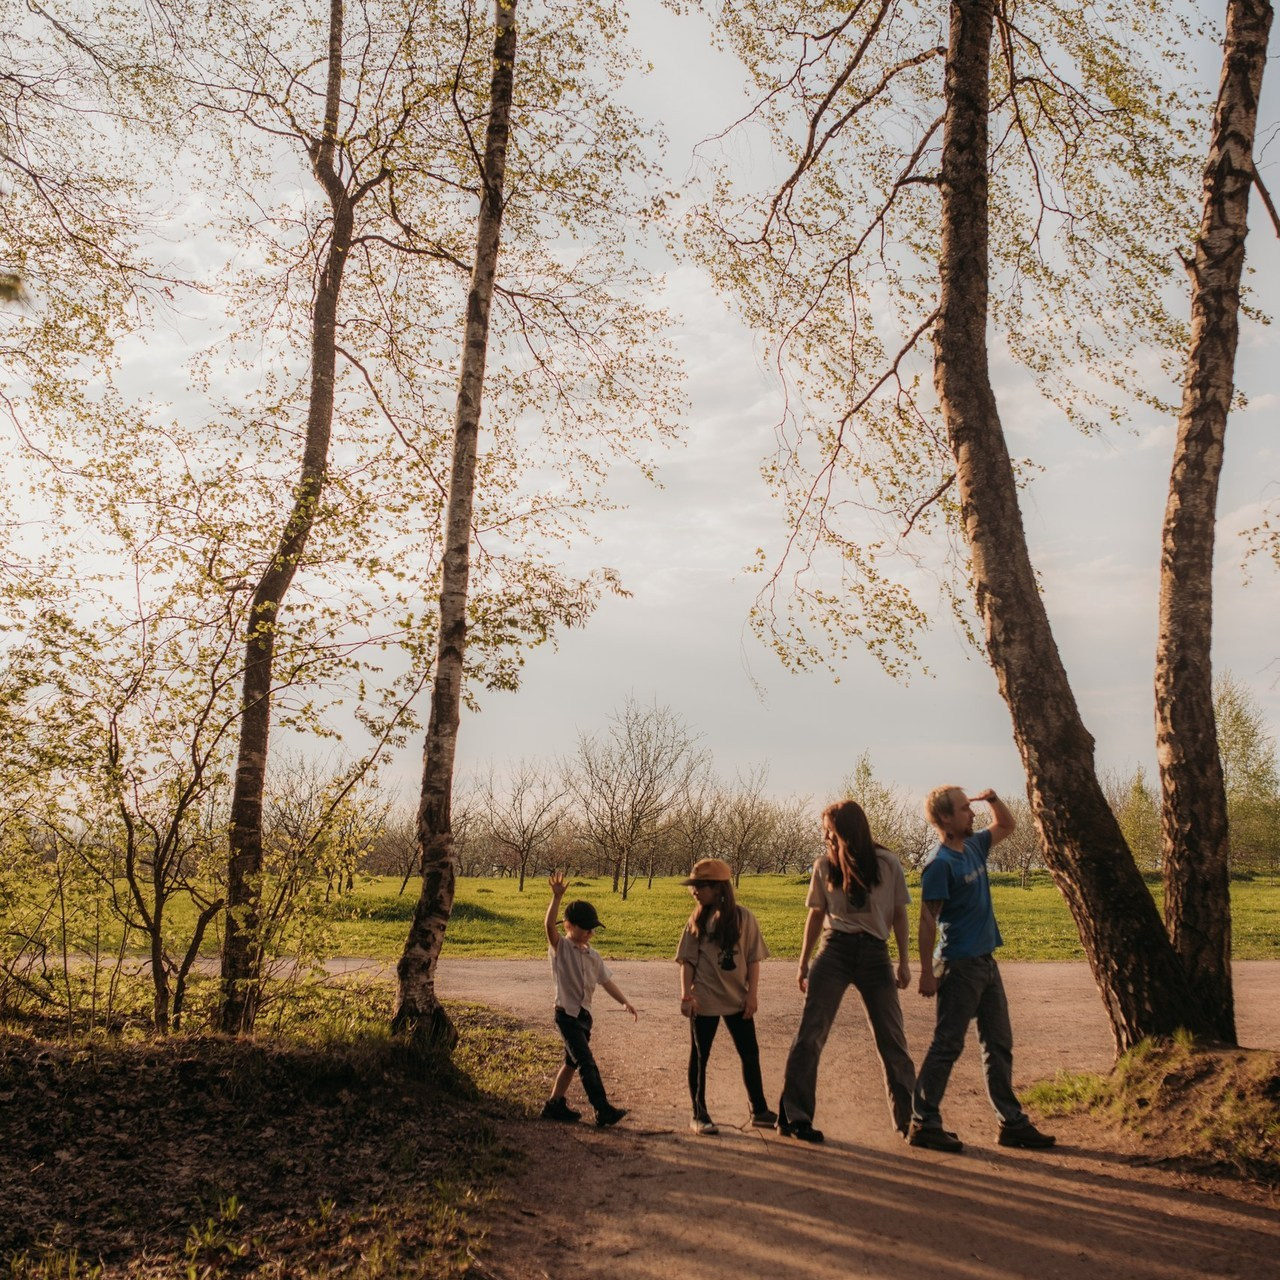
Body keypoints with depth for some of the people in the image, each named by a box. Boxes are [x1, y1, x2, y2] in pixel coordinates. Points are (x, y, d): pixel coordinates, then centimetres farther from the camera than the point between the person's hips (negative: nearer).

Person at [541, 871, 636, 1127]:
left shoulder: (593, 956, 11)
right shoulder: (560, 947, -9)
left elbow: (606, 980, 11)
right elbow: (549, 925, -26)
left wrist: (624, 1001, -1)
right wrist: (557, 897, -37)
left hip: (584, 1014, 8)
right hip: (567, 1014, -8)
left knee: (572, 1062, 15)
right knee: (587, 1062, -12)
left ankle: (555, 1104, 27)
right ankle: (603, 1110, -13)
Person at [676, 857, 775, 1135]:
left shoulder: (742, 917, -5)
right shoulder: (697, 920, -2)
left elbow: (753, 958, -2)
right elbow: (687, 961, -2)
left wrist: (752, 993, -6)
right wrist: (686, 995, -10)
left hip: (737, 999, 0)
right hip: (704, 1000, 0)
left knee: (750, 1054, 8)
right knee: (699, 1057, 6)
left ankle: (759, 1111, 22)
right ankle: (699, 1116, 17)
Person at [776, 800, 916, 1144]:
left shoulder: (887, 864, -1)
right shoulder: (824, 866, 3)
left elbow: (899, 914, 6)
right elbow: (816, 915, 10)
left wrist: (904, 961, 2)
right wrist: (803, 963, 10)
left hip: (875, 953, 0)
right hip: (835, 951, 0)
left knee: (892, 1038, 6)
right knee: (810, 1034, -6)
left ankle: (909, 1118, 19)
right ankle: (793, 1116, -2)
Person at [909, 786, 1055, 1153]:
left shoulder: (974, 846, 8)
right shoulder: (940, 864, -16)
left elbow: (1006, 825, 27)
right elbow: (927, 920, -17)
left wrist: (993, 798, 7)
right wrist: (927, 973, -18)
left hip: (986, 961, 9)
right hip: (960, 965, -9)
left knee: (999, 1044, 13)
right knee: (947, 1046, -3)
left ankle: (1012, 1123, 22)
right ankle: (923, 1123, 5)